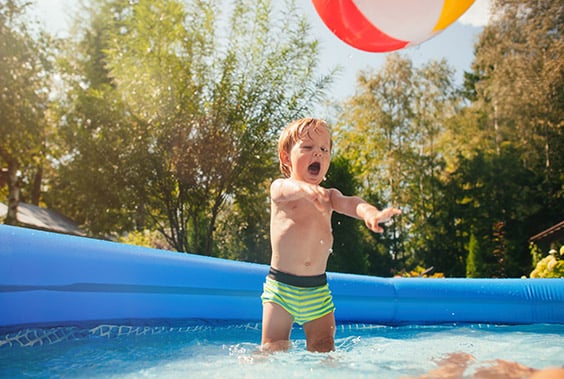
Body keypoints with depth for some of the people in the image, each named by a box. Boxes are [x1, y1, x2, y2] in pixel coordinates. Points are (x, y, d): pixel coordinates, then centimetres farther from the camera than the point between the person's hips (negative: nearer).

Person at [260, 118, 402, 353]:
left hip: (317, 290, 3)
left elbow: (349, 203, -11)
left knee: (324, 349, 3)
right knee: (273, 349, -1)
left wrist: (370, 212, -35)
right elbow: (287, 189, -27)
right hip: (281, 286, -3)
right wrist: (305, 188, -52)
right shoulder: (280, 188, -2)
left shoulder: (329, 196, 10)